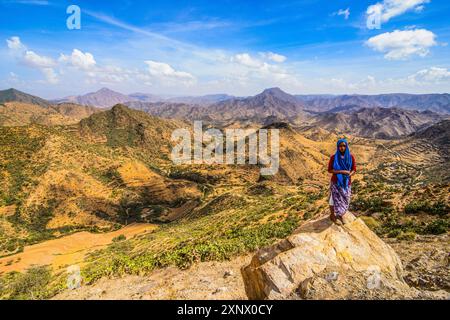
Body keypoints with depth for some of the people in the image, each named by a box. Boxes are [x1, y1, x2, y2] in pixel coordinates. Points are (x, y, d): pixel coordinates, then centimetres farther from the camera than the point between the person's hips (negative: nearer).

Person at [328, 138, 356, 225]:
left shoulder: (351, 157, -5)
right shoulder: (333, 157, -12)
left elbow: (354, 170, -1)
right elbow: (330, 170, -11)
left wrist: (348, 175, -22)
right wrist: (342, 171, -22)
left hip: (346, 183, 2)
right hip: (336, 182, -2)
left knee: (345, 200, 12)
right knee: (335, 199, 8)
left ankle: (342, 215, 34)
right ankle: (332, 215, 30)